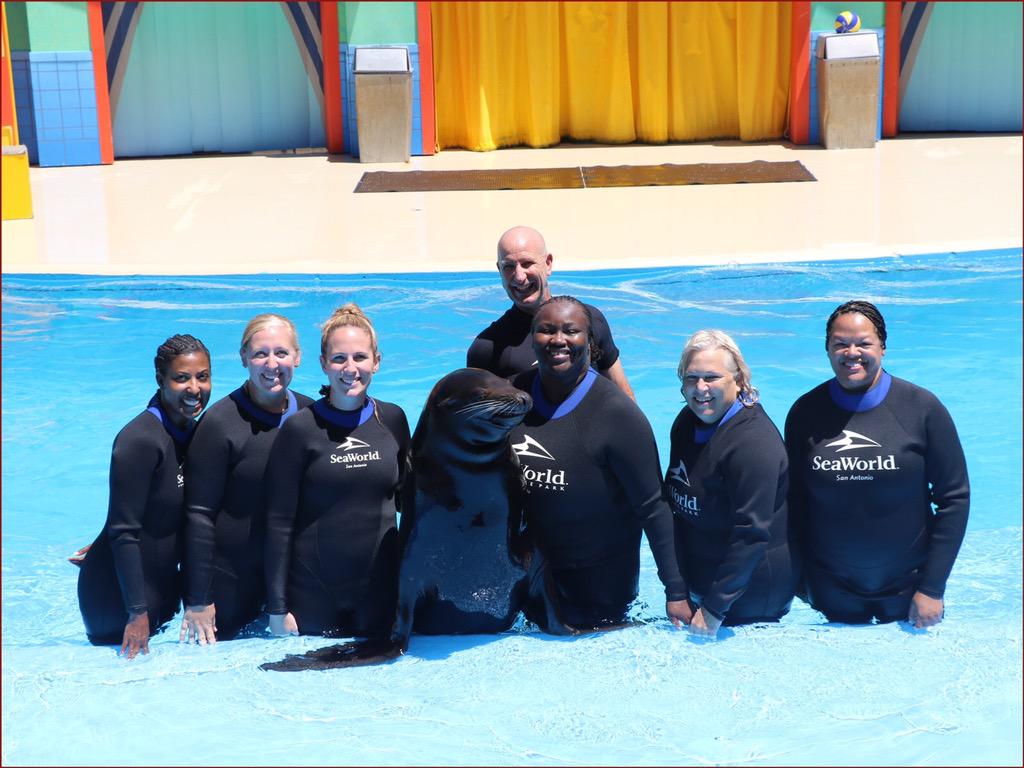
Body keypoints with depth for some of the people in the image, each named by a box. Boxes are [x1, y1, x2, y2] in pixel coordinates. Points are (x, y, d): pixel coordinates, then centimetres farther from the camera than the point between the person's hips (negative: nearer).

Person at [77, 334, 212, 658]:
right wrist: (137, 612, -22)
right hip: (118, 595, -8)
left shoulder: (192, 431, 2)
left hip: (162, 586, 8)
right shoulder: (140, 440, -23)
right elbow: (123, 532, -23)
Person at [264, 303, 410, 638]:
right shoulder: (301, 428, -8)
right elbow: (279, 521, -6)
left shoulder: (392, 419, 3)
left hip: (380, 586, 3)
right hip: (313, 594, -3)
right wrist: (277, 607, -8)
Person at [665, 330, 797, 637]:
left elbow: (752, 534, -27)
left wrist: (715, 608, -25)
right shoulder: (687, 421, 2)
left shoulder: (754, 442, -25)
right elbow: (674, 496, 13)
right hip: (699, 583, 8)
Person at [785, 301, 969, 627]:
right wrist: (800, 576, 2)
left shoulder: (922, 408, -10)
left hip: (907, 586, -1)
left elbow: (954, 497, -7)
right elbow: (794, 500, 4)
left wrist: (932, 588, -9)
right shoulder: (806, 412, -4)